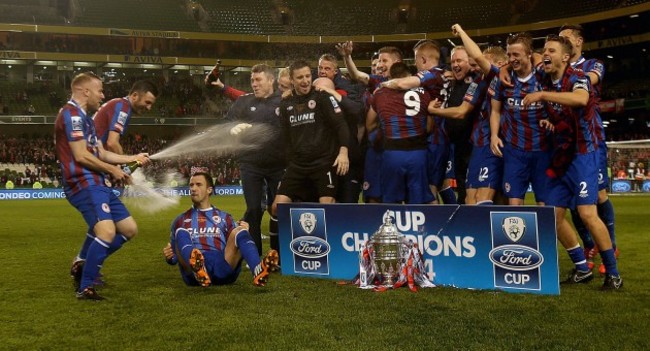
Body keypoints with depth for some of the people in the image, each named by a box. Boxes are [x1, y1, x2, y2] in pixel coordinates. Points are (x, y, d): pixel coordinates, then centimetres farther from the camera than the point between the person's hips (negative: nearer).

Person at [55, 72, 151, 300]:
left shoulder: (84, 117, 23)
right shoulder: (72, 114, -10)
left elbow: (102, 154, 24)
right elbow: (81, 156, -16)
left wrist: (133, 158, 23)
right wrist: (113, 170, -6)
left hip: (97, 184, 11)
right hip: (84, 184, -11)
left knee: (129, 229, 11)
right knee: (107, 231, -26)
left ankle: (85, 268, 19)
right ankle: (85, 288, -12)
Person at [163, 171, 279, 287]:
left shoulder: (224, 217, 26)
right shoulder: (181, 220, 26)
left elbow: (234, 246, 17)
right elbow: (175, 257, 24)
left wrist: (243, 232, -3)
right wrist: (169, 257, 0)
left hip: (222, 268, 1)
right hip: (194, 274, 0)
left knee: (239, 231, -21)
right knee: (181, 233, -23)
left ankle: (258, 270, -52)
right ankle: (197, 269, -58)